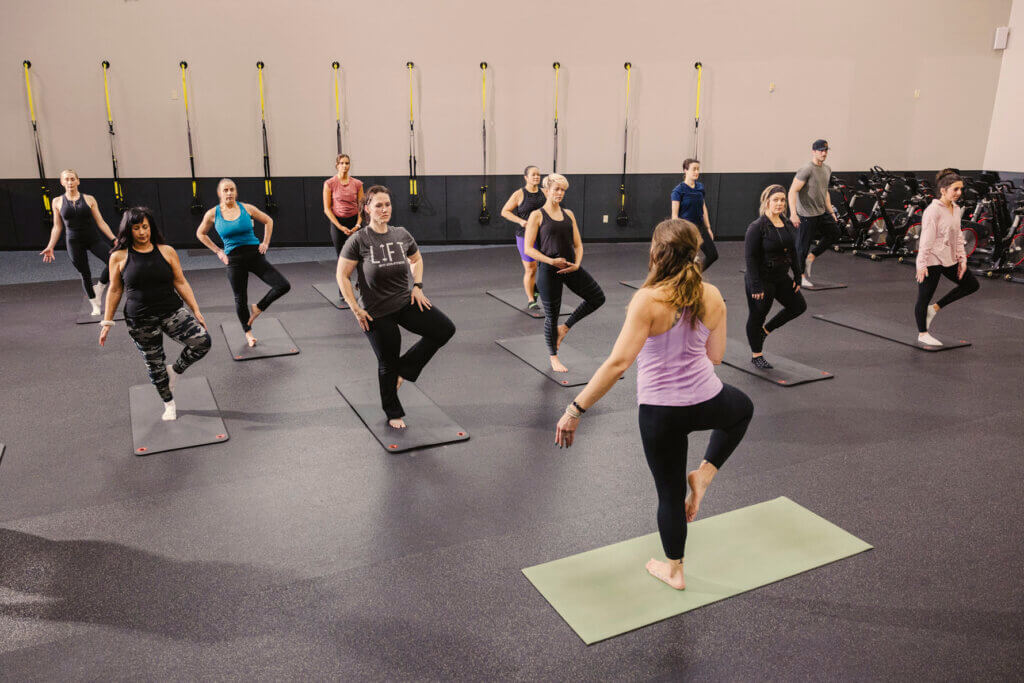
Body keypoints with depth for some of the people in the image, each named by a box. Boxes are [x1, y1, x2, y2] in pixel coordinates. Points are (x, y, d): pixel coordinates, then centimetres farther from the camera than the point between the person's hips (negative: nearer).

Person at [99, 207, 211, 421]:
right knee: (154, 364, 8)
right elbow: (115, 290, 5)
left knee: (203, 341, -18)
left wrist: (196, 311, 0)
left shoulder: (167, 251, 1)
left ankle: (175, 372, 10)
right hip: (140, 321, -1)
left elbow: (181, 283, 4)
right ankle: (168, 403, 31)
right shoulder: (119, 257, -1)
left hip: (172, 311, 1)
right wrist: (107, 322, 6)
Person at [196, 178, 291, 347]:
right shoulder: (213, 214, -3)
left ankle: (257, 308, 13)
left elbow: (268, 221, 13)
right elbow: (201, 234, 13)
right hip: (234, 260, -1)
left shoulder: (247, 208, -2)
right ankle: (248, 332, 33)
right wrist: (218, 251, 6)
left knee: (284, 285, -12)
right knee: (240, 299, 9)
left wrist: (265, 242, 4)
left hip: (254, 255, 1)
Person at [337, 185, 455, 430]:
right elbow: (342, 276, -8)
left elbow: (416, 259, 20)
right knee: (388, 363, 7)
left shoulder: (402, 235, 1)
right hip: (377, 313, -4)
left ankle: (404, 368, 8)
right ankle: (393, 413, 30)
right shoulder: (359, 240, -12)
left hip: (406, 302, 5)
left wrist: (417, 286, 5)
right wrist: (356, 310, -11)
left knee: (445, 329, -9)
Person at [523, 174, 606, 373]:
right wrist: (551, 261, -19)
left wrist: (577, 264, -7)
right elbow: (528, 249, -10)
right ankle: (553, 357, 24)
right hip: (549, 271, -5)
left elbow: (578, 244, 11)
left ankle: (565, 327, 21)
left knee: (597, 297, 6)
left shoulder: (568, 214, 10)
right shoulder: (537, 216, -5)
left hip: (570, 268, 5)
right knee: (551, 315, 4)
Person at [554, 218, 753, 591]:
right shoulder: (712, 297, -4)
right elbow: (715, 355, 7)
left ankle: (673, 570, 37)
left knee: (670, 490, 17)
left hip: (659, 411, -3)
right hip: (706, 401, 3)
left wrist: (575, 410, -23)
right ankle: (704, 472, 27)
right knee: (743, 407, 40)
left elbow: (618, 362, -26)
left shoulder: (648, 300, -20)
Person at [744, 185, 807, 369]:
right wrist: (756, 286, -22)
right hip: (762, 279, -8)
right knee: (757, 316, 4)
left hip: (781, 278, 8)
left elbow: (793, 252, 14)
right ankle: (756, 355, 21)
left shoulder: (788, 225, 6)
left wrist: (797, 276, 9)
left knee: (799, 306, 13)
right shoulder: (757, 227, -17)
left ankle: (765, 330, 29)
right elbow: (751, 258, -19)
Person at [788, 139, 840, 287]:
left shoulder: (827, 169, 12)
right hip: (807, 215, -9)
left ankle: (811, 257, 21)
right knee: (803, 246, -2)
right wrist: (793, 213, -30)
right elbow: (792, 191, -21)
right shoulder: (806, 169, -16)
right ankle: (801, 276, 9)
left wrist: (831, 212, 22)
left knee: (834, 233, 13)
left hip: (822, 213, 9)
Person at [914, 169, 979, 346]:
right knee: (925, 297, 3)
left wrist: (962, 259, 9)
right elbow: (926, 240, -19)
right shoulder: (933, 210, -17)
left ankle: (935, 308, 17)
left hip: (949, 259, 9)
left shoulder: (956, 209, 8)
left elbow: (958, 236, 14)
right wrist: (921, 265, -19)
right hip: (933, 260, -9)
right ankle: (922, 334, 16)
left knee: (972, 284, 13)